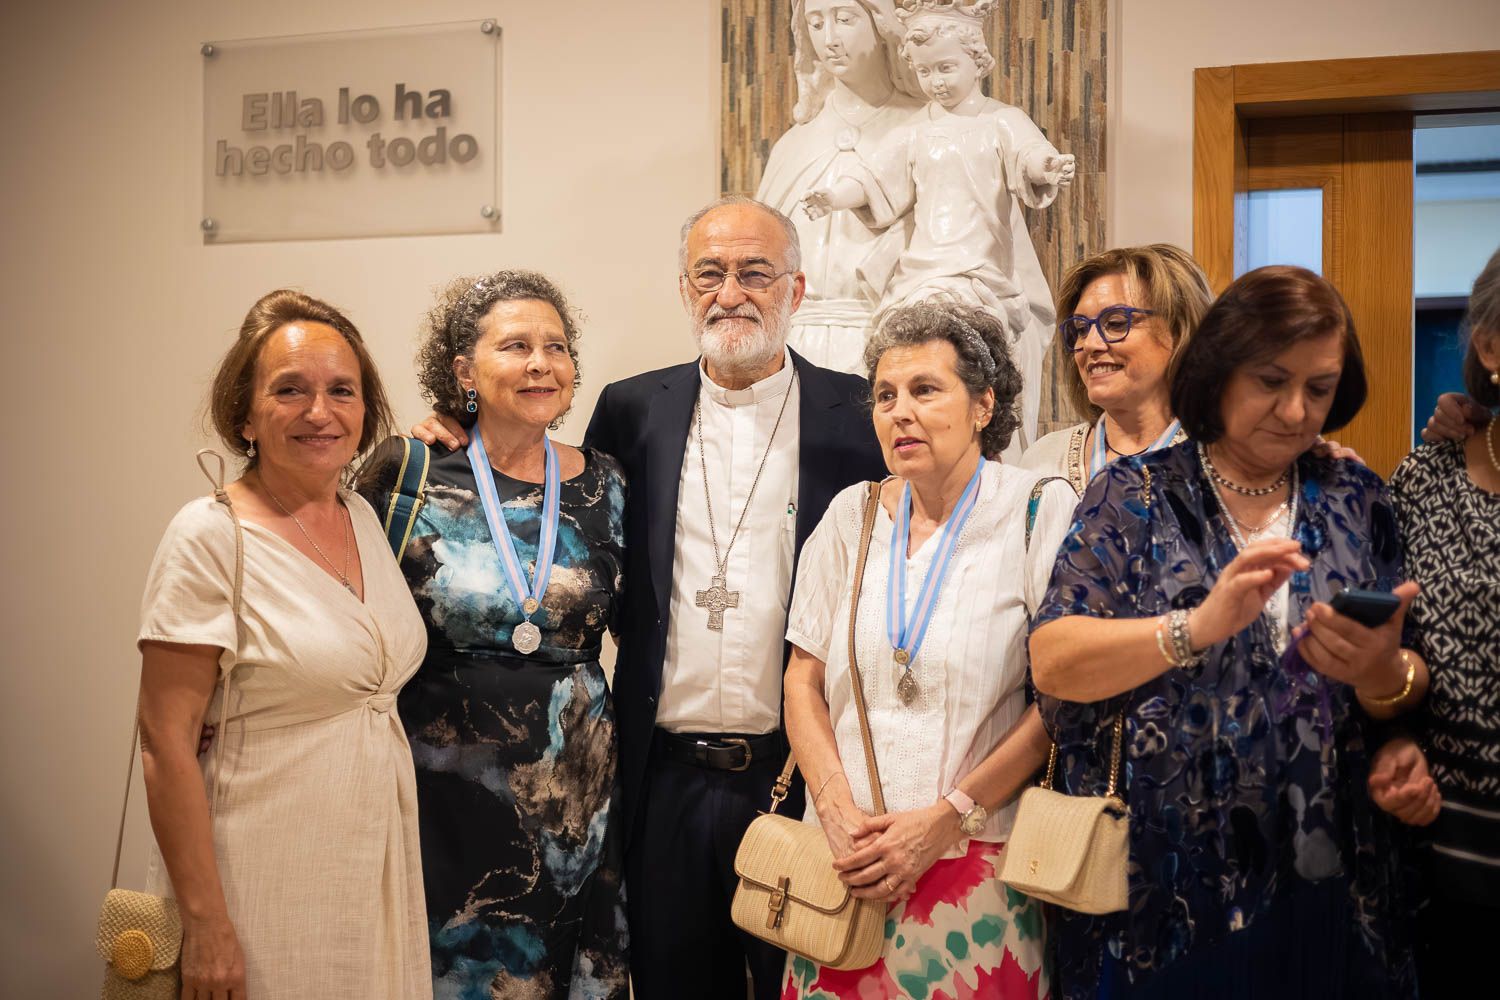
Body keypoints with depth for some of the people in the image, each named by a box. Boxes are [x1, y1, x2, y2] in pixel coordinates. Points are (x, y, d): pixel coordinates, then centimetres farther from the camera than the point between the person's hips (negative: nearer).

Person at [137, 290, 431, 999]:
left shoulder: (364, 516, 5)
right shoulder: (209, 537, -14)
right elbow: (166, 741, -15)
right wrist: (205, 922, -18)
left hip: (380, 861, 6)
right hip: (269, 881, -6)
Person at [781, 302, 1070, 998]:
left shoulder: (1040, 511, -4)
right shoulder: (851, 516, 6)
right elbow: (804, 684, 7)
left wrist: (946, 818, -12)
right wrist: (839, 811, -7)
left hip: (976, 873, -3)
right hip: (849, 863, 3)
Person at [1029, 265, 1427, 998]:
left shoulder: (1355, 500, 5)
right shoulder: (1135, 497, -2)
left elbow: (1409, 688, 3)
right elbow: (1052, 662, -13)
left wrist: (1385, 675, -20)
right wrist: (1197, 627, -29)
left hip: (1327, 890, 3)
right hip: (1164, 886, -2)